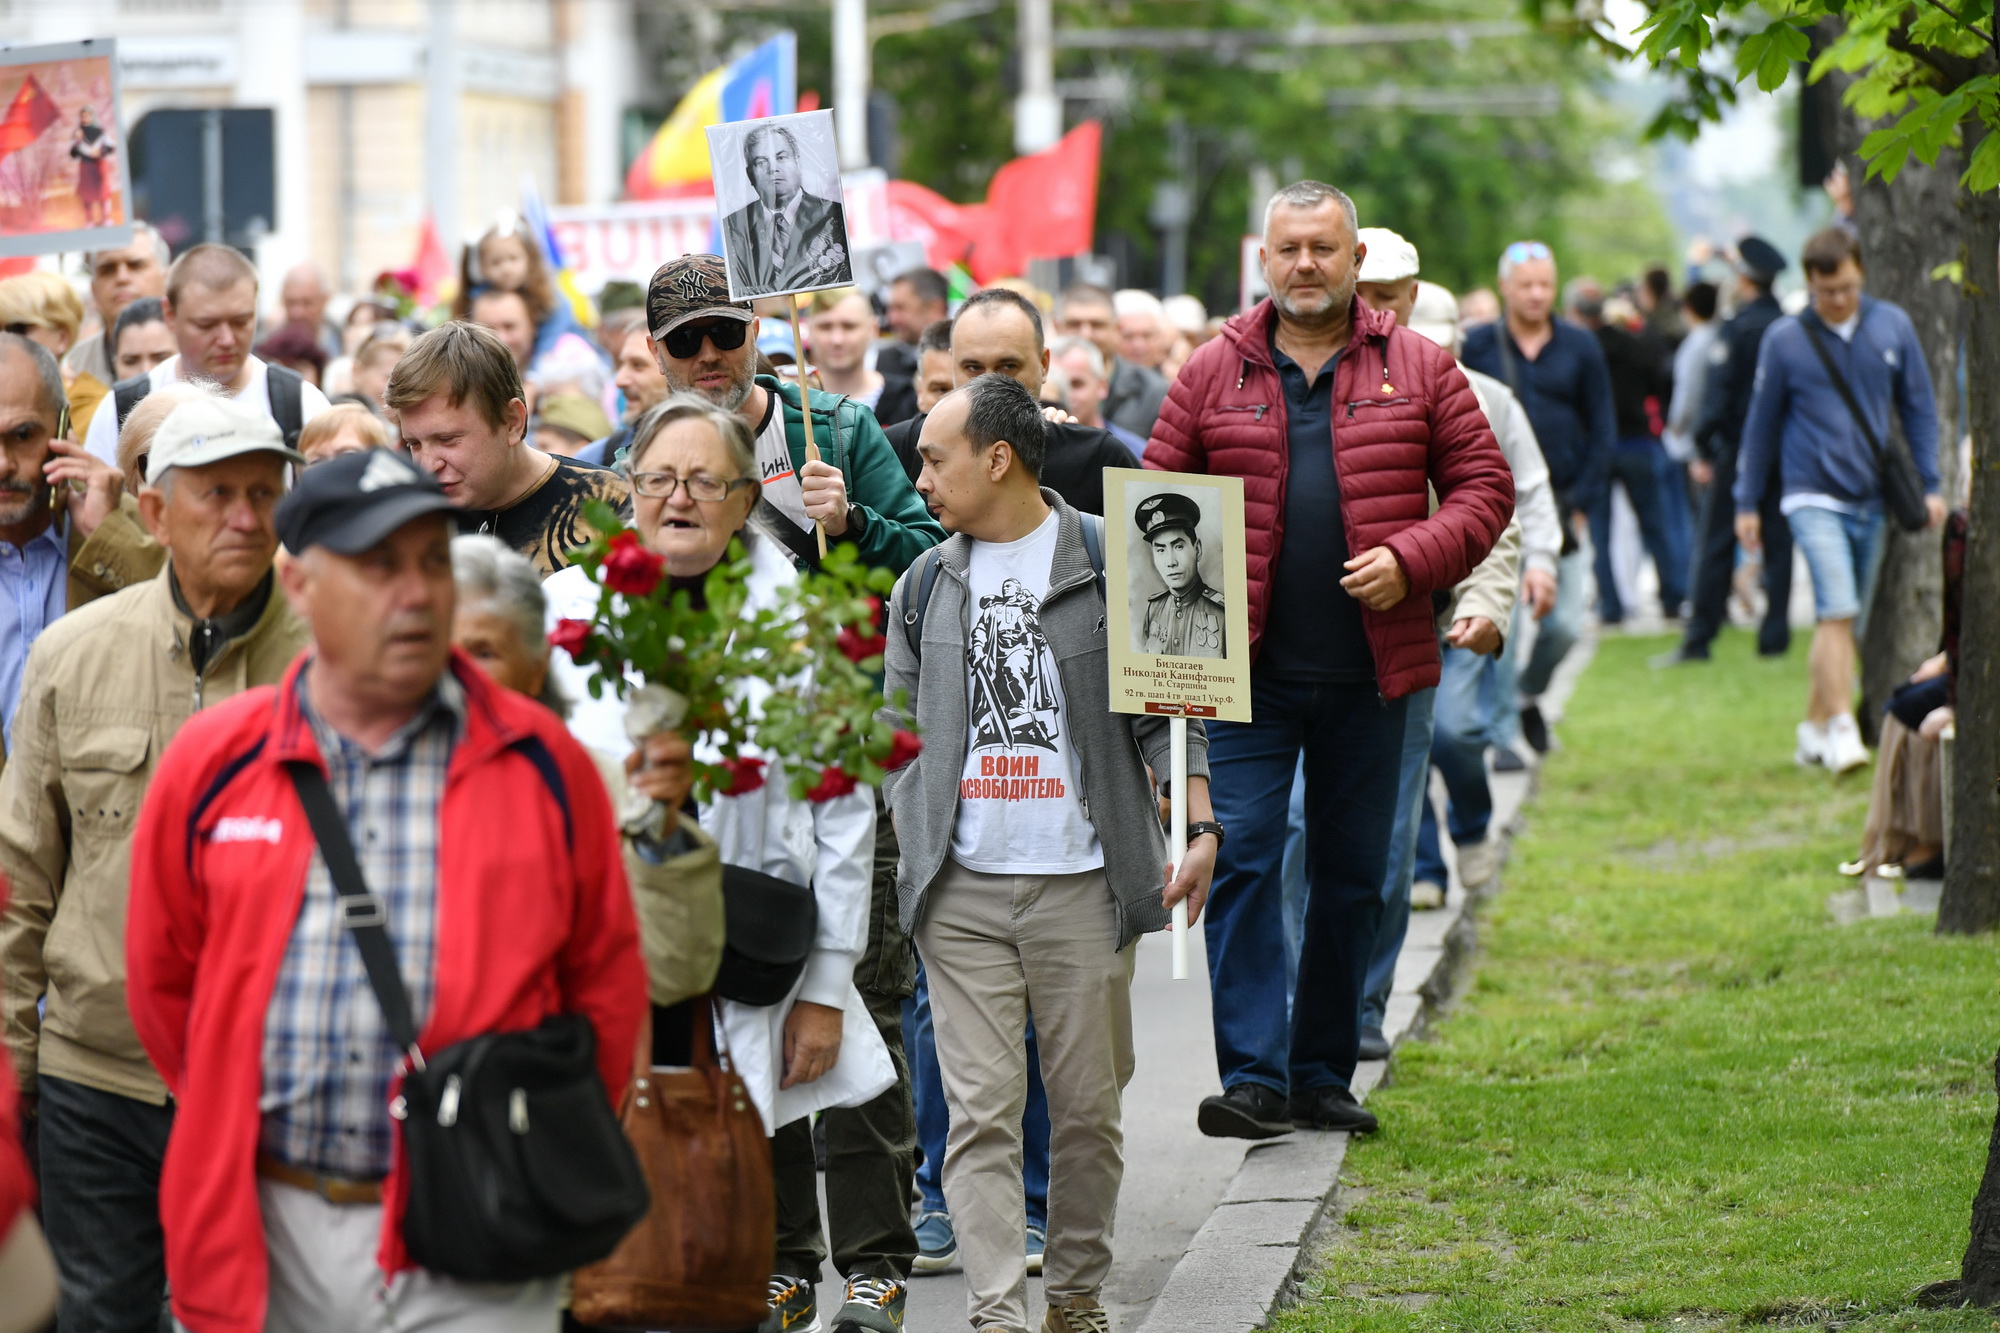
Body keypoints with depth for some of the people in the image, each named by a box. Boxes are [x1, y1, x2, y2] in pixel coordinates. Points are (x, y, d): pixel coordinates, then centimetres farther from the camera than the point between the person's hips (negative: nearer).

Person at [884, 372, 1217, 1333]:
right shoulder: (925, 587, 11)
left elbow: (1165, 708, 4)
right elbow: (901, 733, 15)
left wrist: (1200, 827, -6)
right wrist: (903, 849, 4)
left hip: (1082, 883, -2)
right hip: (961, 892, 2)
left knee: (1087, 1104, 5)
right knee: (980, 1108, -7)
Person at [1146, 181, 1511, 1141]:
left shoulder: (1416, 369, 6)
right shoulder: (1213, 373, 6)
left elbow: (1484, 486, 5)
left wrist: (1411, 559, -11)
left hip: (1370, 671, 1)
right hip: (1248, 668, -1)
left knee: (1352, 875, 8)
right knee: (1241, 861, -9)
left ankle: (1324, 1074, 18)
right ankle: (1253, 1078, -10)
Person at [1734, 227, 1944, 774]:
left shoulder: (1892, 327, 3)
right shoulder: (1785, 340, -3)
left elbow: (1919, 407, 11)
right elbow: (1761, 424, 6)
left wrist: (1930, 484, 6)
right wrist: (1746, 502, 9)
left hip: (1872, 499, 3)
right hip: (1814, 498, -3)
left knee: (1847, 619, 8)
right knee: (1837, 612, -17)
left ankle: (1815, 727, 20)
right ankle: (1841, 730, -17)